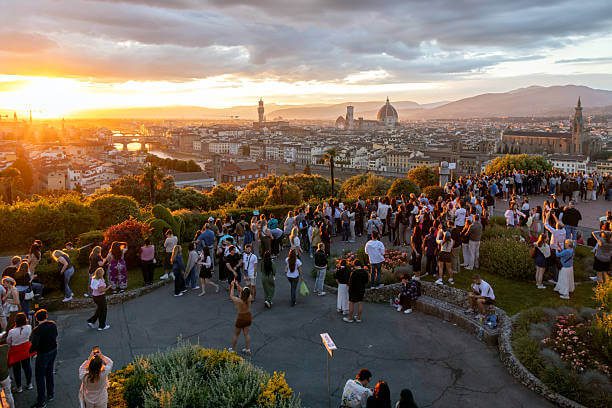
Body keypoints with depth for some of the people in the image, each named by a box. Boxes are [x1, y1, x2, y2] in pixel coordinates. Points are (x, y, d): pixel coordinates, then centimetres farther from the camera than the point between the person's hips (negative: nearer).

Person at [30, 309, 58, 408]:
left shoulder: (37, 330, -26)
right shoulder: (53, 324, -8)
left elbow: (34, 345, -22)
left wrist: (30, 351, -2)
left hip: (43, 354, -6)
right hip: (53, 351, 6)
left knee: (40, 377, 8)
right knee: (49, 372, 24)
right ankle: (51, 394, 38)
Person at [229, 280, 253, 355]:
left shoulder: (238, 300, -29)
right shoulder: (249, 298, -17)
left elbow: (231, 296, -8)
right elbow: (244, 292, 3)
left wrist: (232, 286, 0)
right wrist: (237, 285, 9)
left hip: (241, 318, -4)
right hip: (248, 317, 4)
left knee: (236, 334, 16)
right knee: (246, 334, 18)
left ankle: (233, 349, 32)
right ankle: (248, 350, 27)